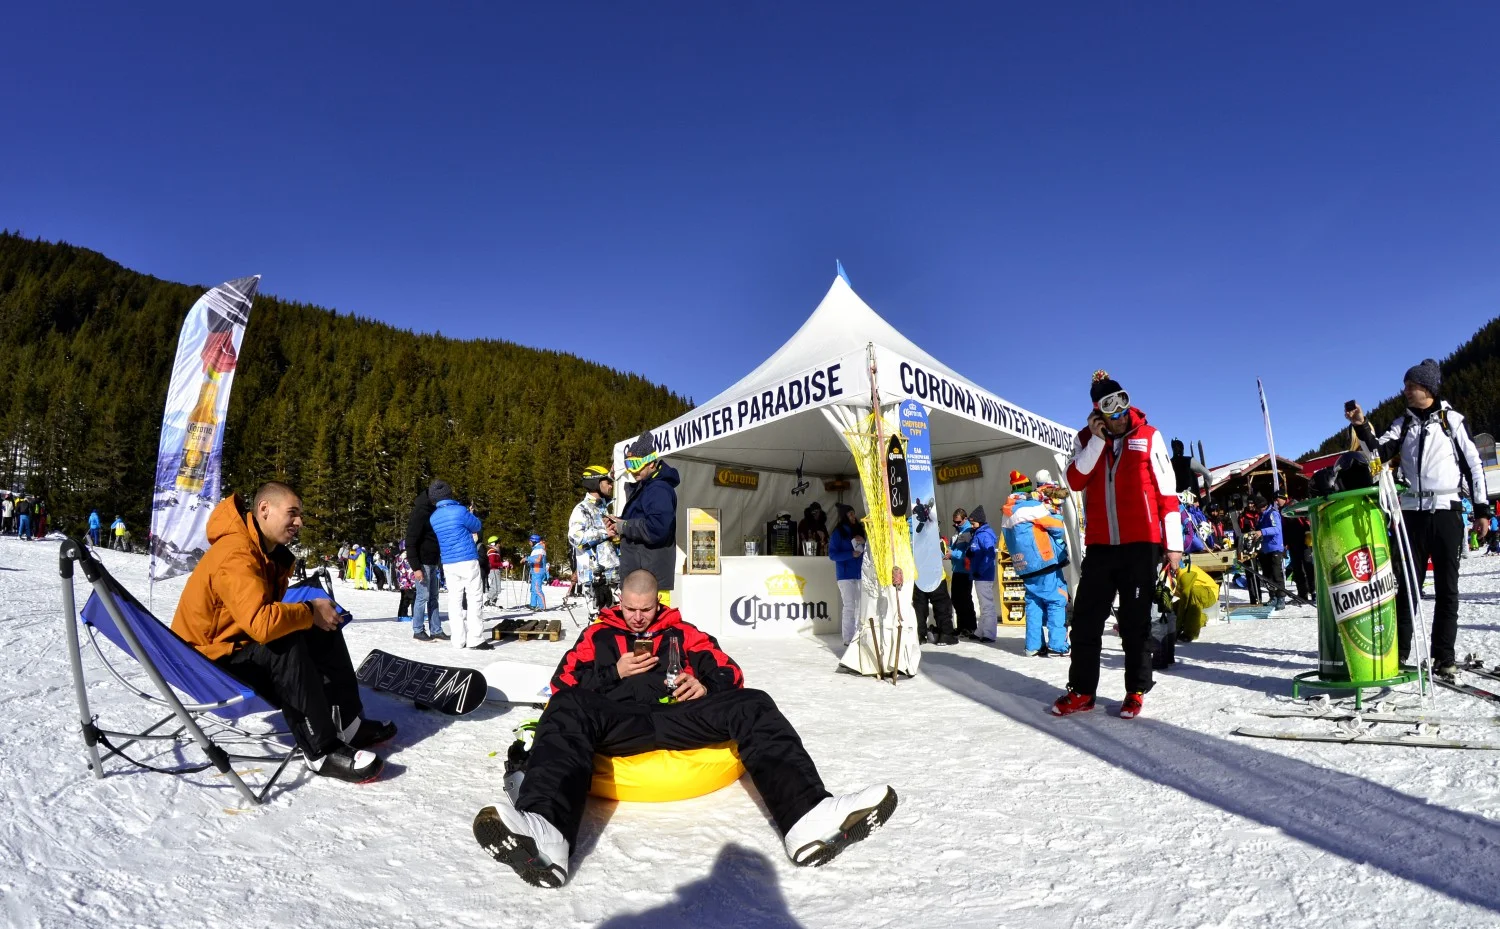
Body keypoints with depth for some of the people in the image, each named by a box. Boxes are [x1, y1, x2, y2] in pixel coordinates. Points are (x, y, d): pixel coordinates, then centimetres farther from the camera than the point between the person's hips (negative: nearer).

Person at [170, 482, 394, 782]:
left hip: (240, 642, 10)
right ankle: (322, 751, -28)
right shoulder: (236, 554, -28)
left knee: (324, 634, -1)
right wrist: (310, 612, -24)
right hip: (207, 660, -10)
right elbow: (261, 623, -40)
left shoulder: (270, 552, 5)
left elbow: (270, 609, 9)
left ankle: (349, 725, 0)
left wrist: (316, 612, -9)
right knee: (285, 646, -33)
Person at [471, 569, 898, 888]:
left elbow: (729, 672, 20)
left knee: (753, 706, -24)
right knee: (566, 712, -34)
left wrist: (707, 686, -3)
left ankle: (808, 818, -46)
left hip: (680, 715, 2)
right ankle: (544, 833, -63)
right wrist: (615, 672, 0)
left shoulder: (680, 631, 28)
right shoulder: (598, 634, 26)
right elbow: (563, 684, 14)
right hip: (617, 721, -1)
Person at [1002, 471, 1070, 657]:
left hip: (1024, 566, 7)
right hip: (1043, 562, -7)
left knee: (1033, 603, 11)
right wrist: (1066, 544, 14)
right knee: (1057, 601, -2)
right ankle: (1057, 645, -6)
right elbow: (1057, 527, -3)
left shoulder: (1006, 514, 14)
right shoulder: (1032, 506, -9)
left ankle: (1033, 646, 9)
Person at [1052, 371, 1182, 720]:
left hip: (1141, 544, -3)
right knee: (1086, 618, 5)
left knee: (1135, 622, 5)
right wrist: (1096, 441, -12)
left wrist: (1173, 543, -3)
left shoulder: (1148, 436, 1)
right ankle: (1082, 690, 16)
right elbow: (1075, 481, -5)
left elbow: (1167, 491, 0)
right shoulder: (1088, 438, 9)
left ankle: (1136, 692, 18)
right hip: (1100, 545, 3)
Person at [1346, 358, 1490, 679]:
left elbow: (1473, 464, 3)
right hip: (1412, 511, 2)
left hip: (1447, 511, -2)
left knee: (1446, 587, 3)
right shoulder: (1403, 423, 10)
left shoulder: (1451, 419, 4)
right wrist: (1361, 426, -19)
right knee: (1405, 585, 2)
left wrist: (1481, 509, -1)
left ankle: (1444, 657, 8)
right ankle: (1399, 653, 7)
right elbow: (1380, 451, -3)